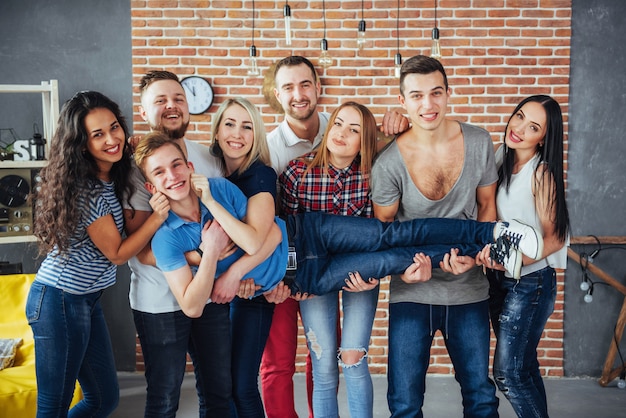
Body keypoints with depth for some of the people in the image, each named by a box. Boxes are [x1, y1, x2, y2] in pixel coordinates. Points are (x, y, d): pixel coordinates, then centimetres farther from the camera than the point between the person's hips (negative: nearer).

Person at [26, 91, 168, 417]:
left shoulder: (110, 177, 4)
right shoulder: (87, 191, -21)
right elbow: (116, 253, -14)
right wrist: (158, 216, -24)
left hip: (86, 300, 9)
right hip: (59, 302, -9)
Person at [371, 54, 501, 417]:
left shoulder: (479, 142, -7)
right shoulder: (388, 162, -15)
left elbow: (487, 204, 5)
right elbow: (384, 223, -2)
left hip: (468, 288, 2)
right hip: (411, 292, -2)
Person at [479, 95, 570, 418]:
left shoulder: (542, 172, -17)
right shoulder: (502, 157, 1)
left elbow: (554, 237, -18)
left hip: (529, 281, -6)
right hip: (500, 279, 6)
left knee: (508, 373, -3)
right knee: (524, 366, 17)